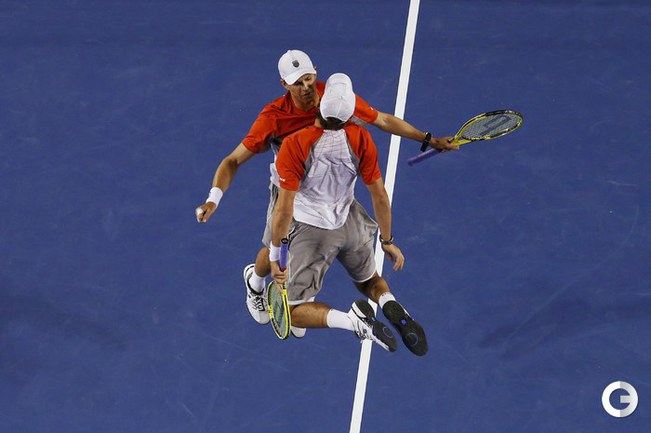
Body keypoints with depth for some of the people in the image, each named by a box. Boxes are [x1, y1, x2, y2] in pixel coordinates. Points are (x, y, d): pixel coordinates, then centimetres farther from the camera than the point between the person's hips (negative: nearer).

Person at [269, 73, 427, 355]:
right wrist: (387, 241, 6)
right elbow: (379, 195, -8)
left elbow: (284, 209, -24)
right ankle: (392, 307, -8)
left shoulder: (294, 145, -27)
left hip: (312, 230, -3)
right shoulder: (360, 138, -16)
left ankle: (352, 319, -22)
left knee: (296, 313, 8)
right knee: (368, 280, 30)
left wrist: (274, 255, -11)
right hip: (351, 223, 3)